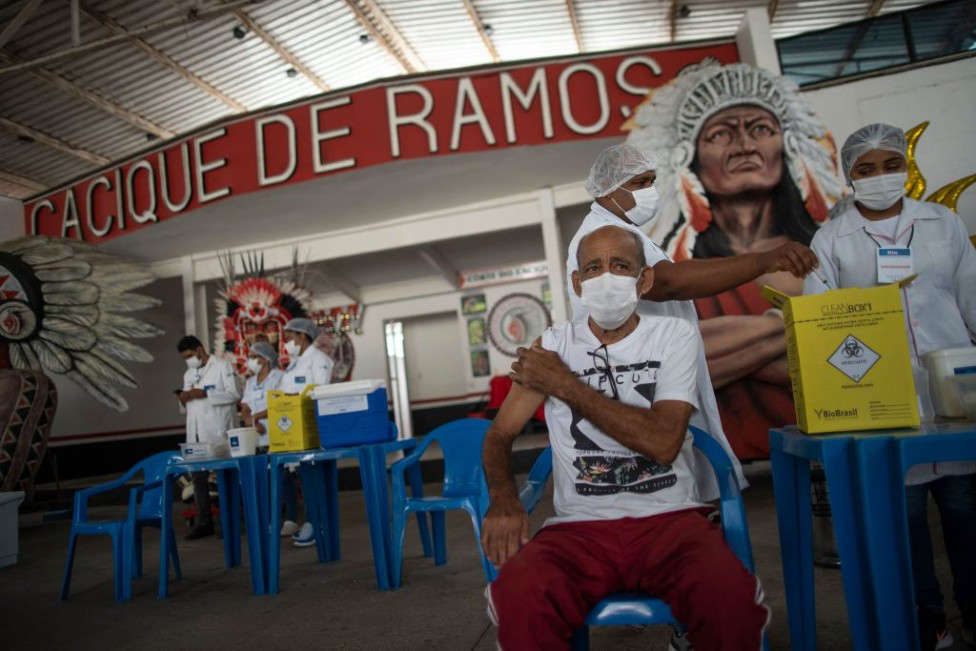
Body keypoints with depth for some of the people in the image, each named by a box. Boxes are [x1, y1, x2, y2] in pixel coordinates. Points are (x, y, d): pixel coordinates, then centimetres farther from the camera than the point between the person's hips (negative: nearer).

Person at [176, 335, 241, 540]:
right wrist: (184, 399, 0)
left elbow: (234, 394, -11)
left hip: (218, 432, -6)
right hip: (196, 433, 7)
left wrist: (205, 394, -17)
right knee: (198, 477, 7)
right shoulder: (188, 375, 20)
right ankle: (204, 522, 15)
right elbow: (189, 403, 23)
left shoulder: (223, 366, -1)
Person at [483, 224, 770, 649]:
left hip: (671, 517, 0)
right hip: (580, 526, 0)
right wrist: (502, 498, -13)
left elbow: (663, 443, -11)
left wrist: (567, 385, -8)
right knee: (518, 599, -30)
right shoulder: (554, 344, 8)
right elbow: (500, 435, 8)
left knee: (731, 600, -31)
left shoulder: (675, 336, 3)